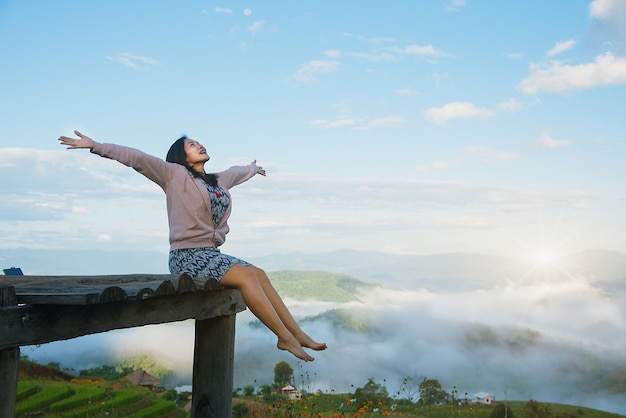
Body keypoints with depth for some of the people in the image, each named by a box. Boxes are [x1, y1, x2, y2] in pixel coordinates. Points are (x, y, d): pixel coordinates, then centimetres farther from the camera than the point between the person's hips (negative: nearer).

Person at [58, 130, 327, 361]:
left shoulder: (218, 181, 19)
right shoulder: (175, 174, -1)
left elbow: (236, 173, 40)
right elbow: (136, 158, -9)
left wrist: (252, 169, 60)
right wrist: (95, 146, -16)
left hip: (211, 254, 8)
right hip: (187, 256, -8)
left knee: (259, 274, -7)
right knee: (246, 276, -23)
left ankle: (297, 333, -7)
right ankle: (285, 338, -18)